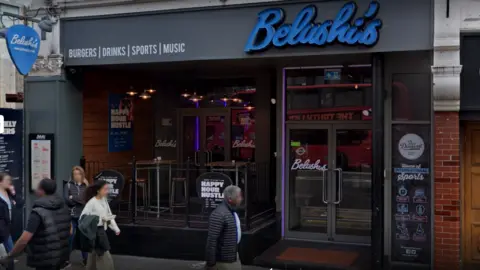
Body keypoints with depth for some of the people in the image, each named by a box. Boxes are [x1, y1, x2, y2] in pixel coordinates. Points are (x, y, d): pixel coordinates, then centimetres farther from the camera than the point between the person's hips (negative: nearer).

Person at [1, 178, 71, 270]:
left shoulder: (38, 212, -20)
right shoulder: (64, 206, 4)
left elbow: (24, 240, -23)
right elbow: (68, 230, 14)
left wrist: (9, 257, -12)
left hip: (46, 259, -7)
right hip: (62, 255, 7)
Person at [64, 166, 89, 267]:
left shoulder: (86, 185, 6)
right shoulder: (68, 185, 2)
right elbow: (66, 199, -9)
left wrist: (73, 198, -9)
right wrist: (82, 200, -9)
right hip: (72, 215, -1)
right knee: (70, 238, 0)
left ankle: (85, 259, 22)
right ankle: (66, 259, 10)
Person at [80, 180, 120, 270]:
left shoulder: (104, 200, 4)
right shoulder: (92, 202, -18)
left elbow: (109, 215, 11)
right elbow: (83, 217, -16)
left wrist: (115, 228, 6)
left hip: (101, 230, 8)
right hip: (95, 231, -8)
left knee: (95, 254, 19)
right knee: (103, 254, -5)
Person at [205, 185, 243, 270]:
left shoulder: (232, 211, 7)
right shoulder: (219, 215, -26)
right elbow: (211, 240, -27)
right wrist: (211, 263, -24)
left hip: (233, 255, 10)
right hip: (223, 260, -10)